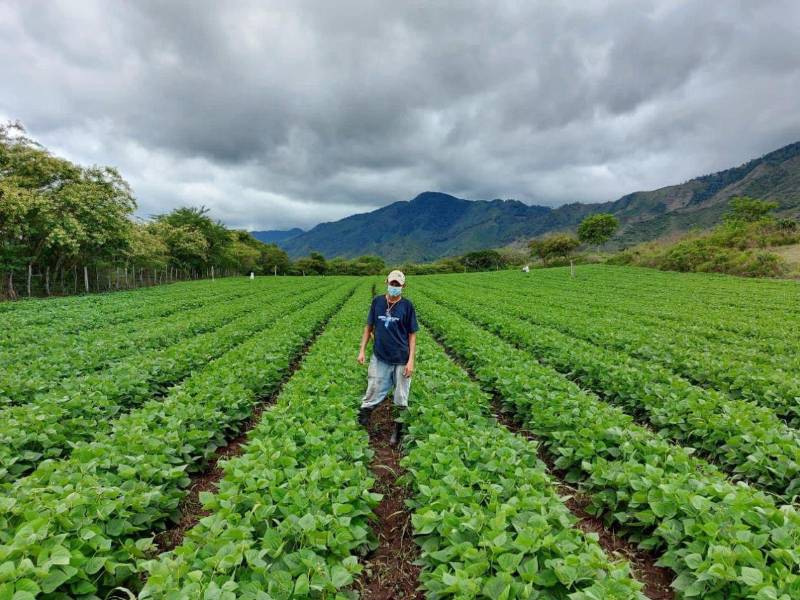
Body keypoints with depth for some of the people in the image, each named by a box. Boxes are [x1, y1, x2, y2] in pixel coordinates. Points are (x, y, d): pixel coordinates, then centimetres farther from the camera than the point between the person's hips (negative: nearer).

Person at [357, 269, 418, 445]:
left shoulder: (407, 305, -5)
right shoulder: (377, 301, 1)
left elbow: (412, 335, -2)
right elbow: (369, 327, 10)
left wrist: (411, 360, -9)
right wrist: (362, 350, 4)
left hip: (401, 360, -1)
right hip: (380, 358, 1)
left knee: (401, 399, 10)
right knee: (372, 395, 6)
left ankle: (398, 431, 27)